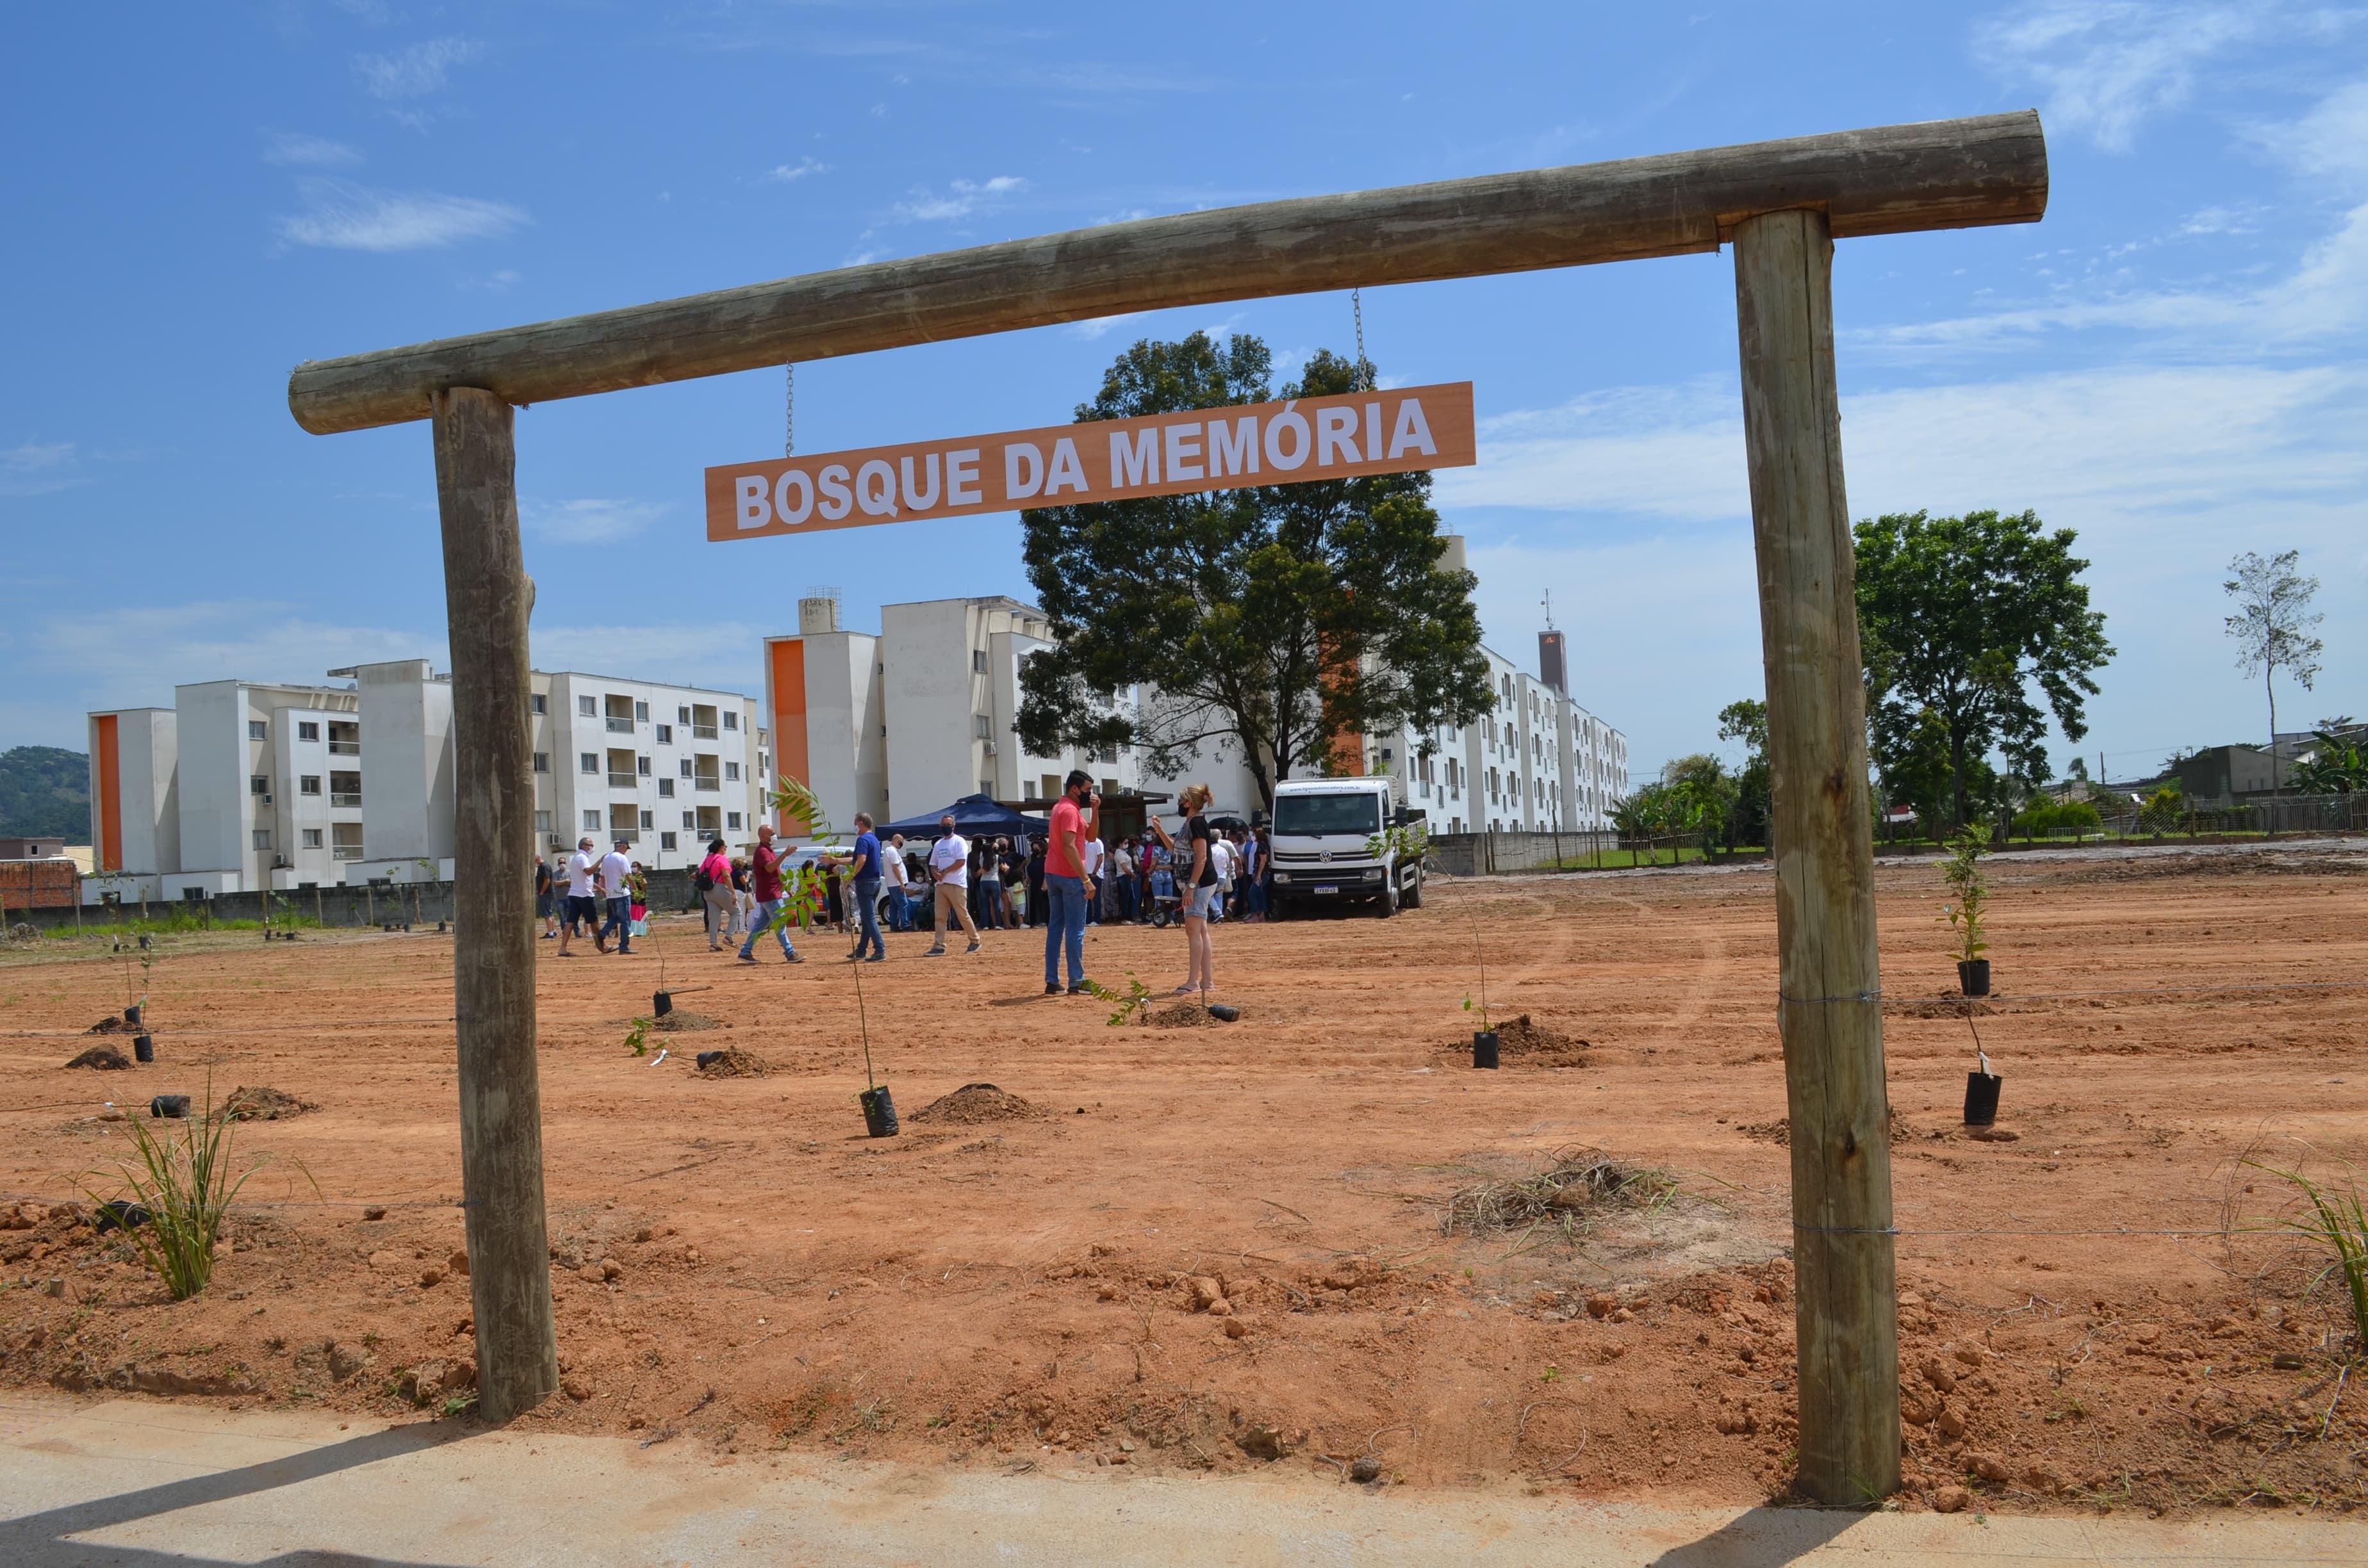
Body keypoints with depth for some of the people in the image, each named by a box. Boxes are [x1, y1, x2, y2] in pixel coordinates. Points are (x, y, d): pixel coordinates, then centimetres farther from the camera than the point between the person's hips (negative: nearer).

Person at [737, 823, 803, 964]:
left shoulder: (768, 850, 19)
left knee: (761, 924, 12)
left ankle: (746, 952, 15)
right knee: (780, 923, -10)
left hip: (772, 893, 10)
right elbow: (769, 868, -32)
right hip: (769, 894, -10)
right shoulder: (762, 851, -14)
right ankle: (790, 954, -10)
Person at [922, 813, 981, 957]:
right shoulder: (938, 845, 18)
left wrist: (945, 872, -13)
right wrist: (935, 873, -3)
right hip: (941, 885, 7)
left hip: (957, 884, -7)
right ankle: (939, 947, 0)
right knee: (940, 917, 1)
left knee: (963, 915, -4)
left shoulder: (959, 842, -4)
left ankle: (975, 941, 11)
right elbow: (933, 864, 19)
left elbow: (961, 862, -14)